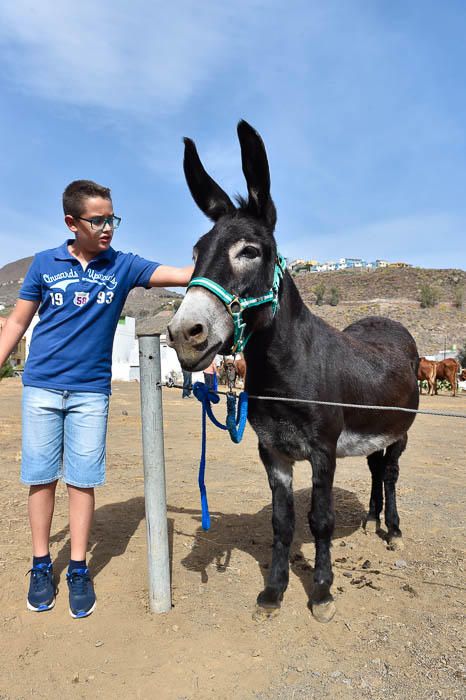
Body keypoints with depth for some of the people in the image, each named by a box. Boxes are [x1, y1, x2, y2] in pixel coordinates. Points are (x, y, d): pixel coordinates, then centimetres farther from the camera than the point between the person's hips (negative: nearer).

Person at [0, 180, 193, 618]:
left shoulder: (123, 266, 0)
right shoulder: (45, 263, 2)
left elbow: (186, 276, -9)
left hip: (90, 391, 0)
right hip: (41, 386, 1)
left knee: (82, 480, 4)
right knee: (40, 477, 8)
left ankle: (79, 571, 19)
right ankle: (41, 566, 25)